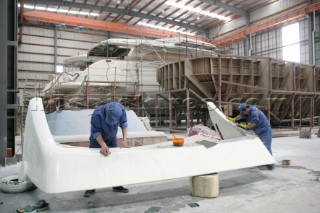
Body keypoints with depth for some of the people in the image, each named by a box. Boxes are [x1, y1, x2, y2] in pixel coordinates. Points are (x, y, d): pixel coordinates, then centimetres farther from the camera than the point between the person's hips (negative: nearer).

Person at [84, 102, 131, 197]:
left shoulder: (121, 110, -29)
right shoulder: (97, 113, -38)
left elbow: (124, 124, -15)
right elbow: (96, 132, -31)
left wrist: (124, 140, -25)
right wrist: (103, 145, -44)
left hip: (112, 138, 3)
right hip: (97, 139, -3)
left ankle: (116, 185, 21)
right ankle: (91, 187, 15)